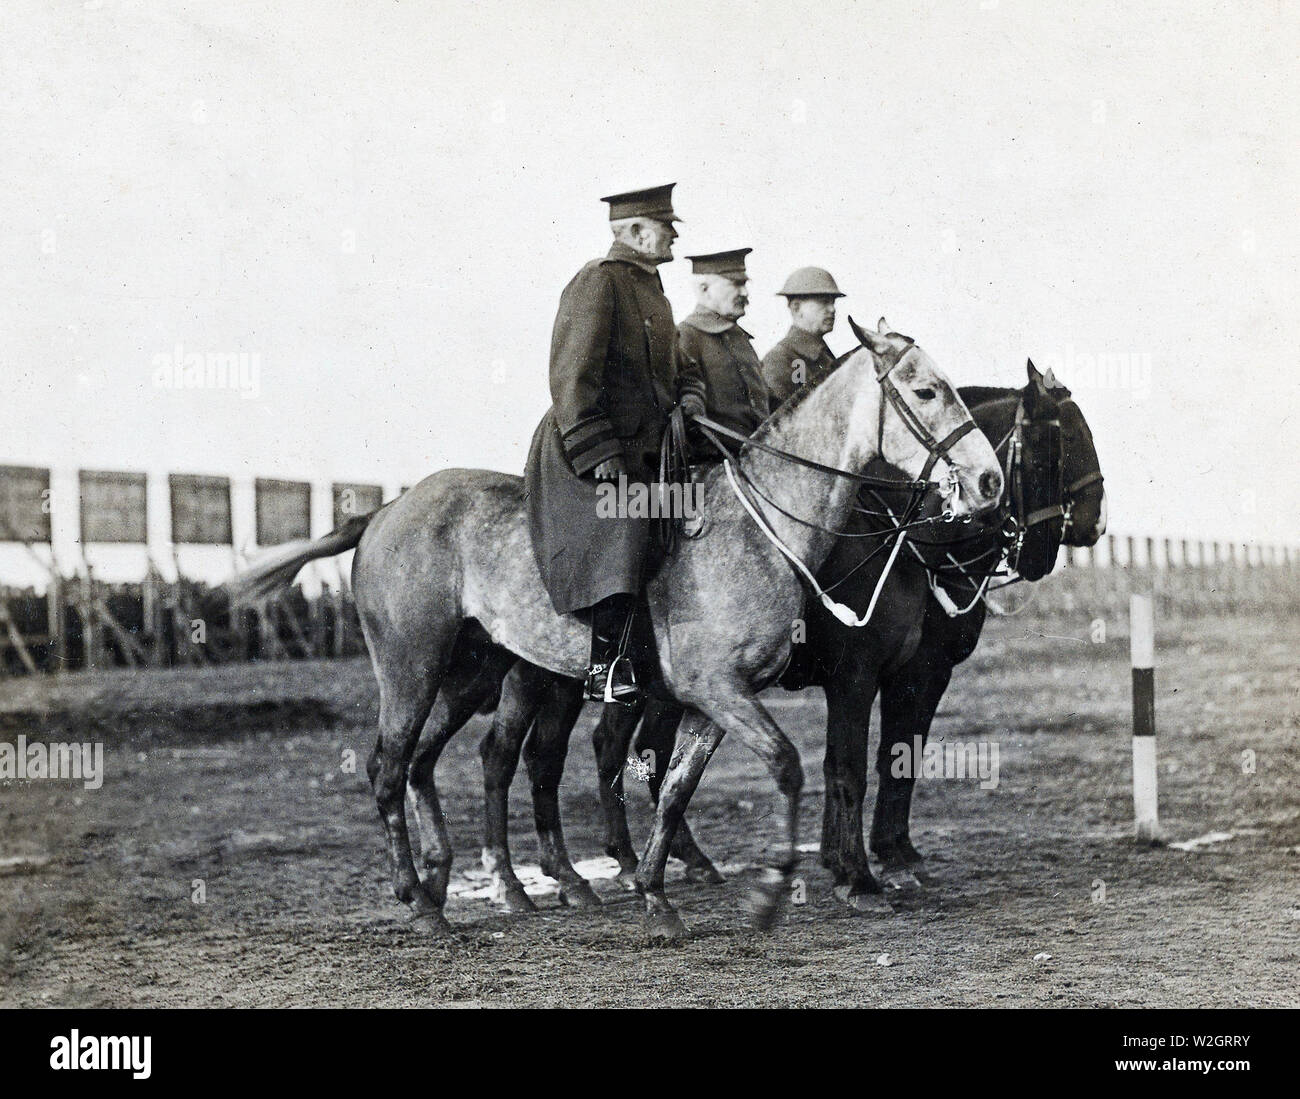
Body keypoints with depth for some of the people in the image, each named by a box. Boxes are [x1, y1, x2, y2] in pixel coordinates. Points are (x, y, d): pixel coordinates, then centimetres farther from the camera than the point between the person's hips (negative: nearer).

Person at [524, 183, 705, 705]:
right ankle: (606, 668, -29)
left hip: (642, 446, 10)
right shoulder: (598, 281, -9)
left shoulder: (651, 289, 21)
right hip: (585, 451, -10)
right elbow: (572, 377, -16)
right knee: (622, 530, -29)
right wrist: (600, 456, -22)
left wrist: (689, 395, 7)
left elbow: (677, 364, 31)